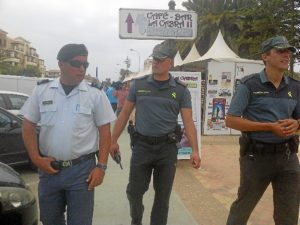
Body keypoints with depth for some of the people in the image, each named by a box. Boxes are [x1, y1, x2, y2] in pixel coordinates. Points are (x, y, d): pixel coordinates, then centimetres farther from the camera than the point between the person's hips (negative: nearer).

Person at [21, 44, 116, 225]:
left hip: (82, 169, -2)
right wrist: (36, 158, -4)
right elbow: (28, 125, 5)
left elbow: (105, 131, -2)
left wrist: (101, 166, -8)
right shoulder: (41, 91, 1)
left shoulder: (96, 95, -4)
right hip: (49, 168, 3)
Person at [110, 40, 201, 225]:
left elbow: (188, 121, -2)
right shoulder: (138, 84, 2)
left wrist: (195, 150, -9)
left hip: (167, 147, 0)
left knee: (163, 194, 11)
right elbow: (125, 114, 7)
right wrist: (114, 140, 5)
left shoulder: (181, 90, 0)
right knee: (134, 191, 9)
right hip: (142, 145, 1)